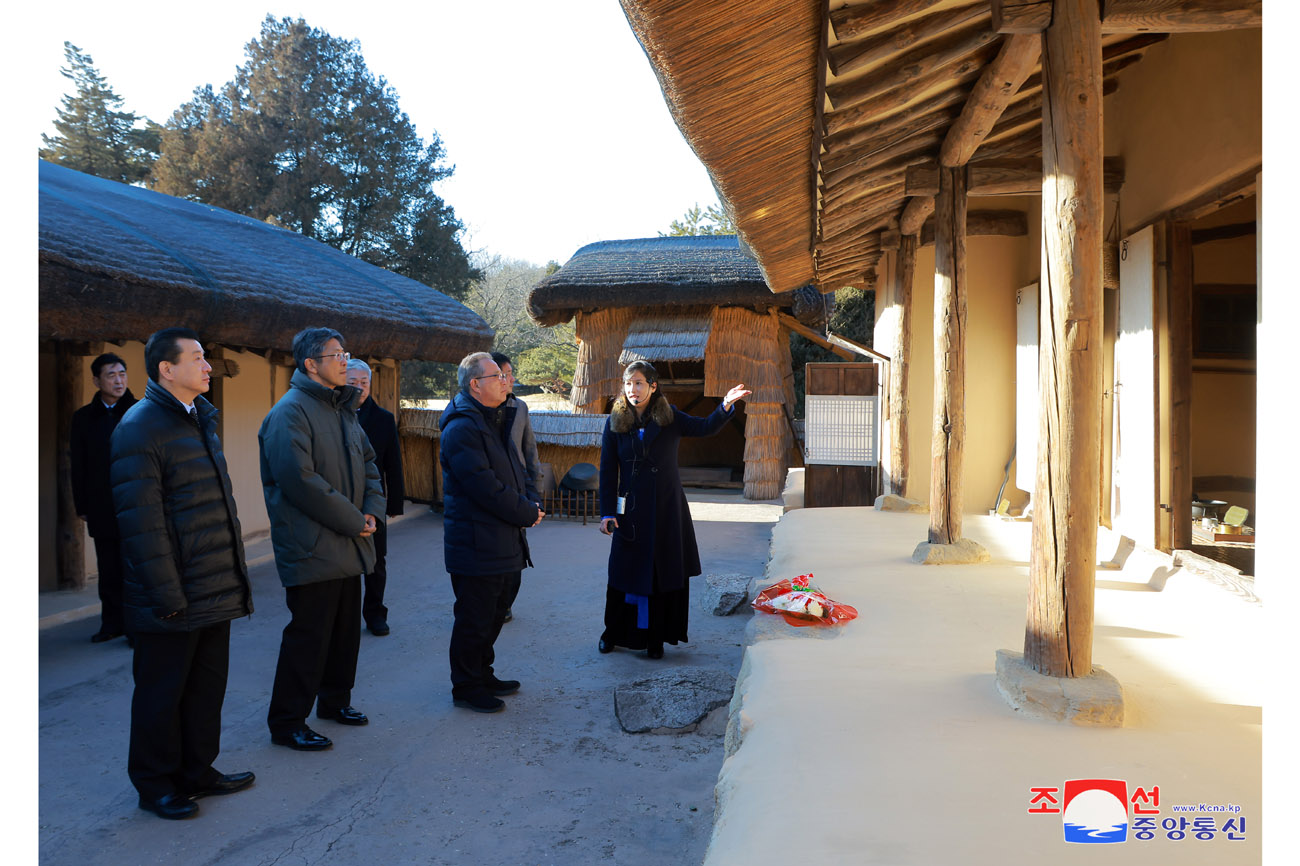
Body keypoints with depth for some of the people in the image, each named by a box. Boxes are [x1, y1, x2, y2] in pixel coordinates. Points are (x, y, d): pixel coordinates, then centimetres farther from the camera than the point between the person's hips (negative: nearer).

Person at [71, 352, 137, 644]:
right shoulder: (84, 418, 9)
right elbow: (78, 466, 9)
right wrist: (82, 506, 5)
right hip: (101, 507, 3)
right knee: (108, 568, 10)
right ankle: (112, 623, 21)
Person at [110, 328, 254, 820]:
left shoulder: (201, 418, 14)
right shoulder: (139, 427, -15)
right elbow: (142, 522, -19)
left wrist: (234, 574, 17)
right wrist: (168, 596, -20)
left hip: (215, 592, 9)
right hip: (172, 601, -9)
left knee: (207, 686, 17)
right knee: (162, 692, 7)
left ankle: (197, 773, 32)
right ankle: (155, 786, 23)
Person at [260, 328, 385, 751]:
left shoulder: (343, 408, 15)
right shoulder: (290, 412, -15)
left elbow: (368, 462, 19)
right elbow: (301, 481, -23)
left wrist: (372, 510, 1)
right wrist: (353, 521, -17)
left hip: (347, 546, 9)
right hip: (312, 549, -9)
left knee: (345, 629, 18)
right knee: (308, 636, -2)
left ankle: (335, 700, 35)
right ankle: (287, 723, 11)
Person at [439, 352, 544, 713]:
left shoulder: (495, 422, 16)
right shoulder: (462, 429, -18)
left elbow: (513, 472, 21)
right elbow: (485, 488, -23)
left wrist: (528, 504, 3)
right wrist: (528, 513, -13)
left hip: (504, 544, 10)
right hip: (477, 545, -10)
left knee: (495, 613, 19)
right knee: (474, 619, 1)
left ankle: (483, 675, 34)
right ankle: (466, 688, 15)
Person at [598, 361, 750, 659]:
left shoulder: (670, 418, 0)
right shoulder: (615, 422, 0)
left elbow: (706, 427, -11)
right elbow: (607, 470, 0)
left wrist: (725, 406, -29)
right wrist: (607, 512, -6)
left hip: (667, 508, 0)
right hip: (631, 509, 0)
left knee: (665, 573, 5)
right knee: (625, 571, 6)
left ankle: (656, 637, 19)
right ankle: (614, 632, 26)